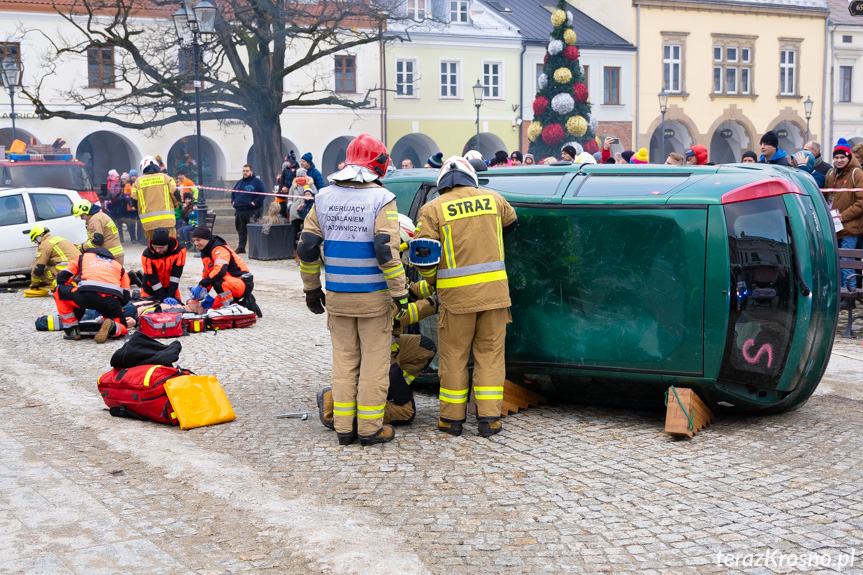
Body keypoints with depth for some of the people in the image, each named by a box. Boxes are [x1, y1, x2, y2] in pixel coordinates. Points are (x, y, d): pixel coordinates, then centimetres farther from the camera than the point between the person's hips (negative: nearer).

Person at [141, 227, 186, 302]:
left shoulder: (180, 251, -21)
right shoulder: (147, 255, -25)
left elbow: (175, 275, -22)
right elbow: (152, 279, -23)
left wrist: (170, 296, -27)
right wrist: (164, 299, -27)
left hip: (170, 287, 2)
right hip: (150, 287, -2)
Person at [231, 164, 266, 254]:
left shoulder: (257, 181, -4)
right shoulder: (240, 182, 18)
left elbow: (263, 193, -12)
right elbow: (233, 193, 30)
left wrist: (255, 202, -18)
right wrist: (233, 201, 13)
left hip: (252, 211, -7)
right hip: (239, 211, 7)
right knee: (241, 230, 12)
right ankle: (241, 247, 20)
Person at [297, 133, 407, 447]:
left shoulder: (323, 198, 5)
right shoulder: (382, 200, -11)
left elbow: (307, 248, 5)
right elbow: (386, 252, -17)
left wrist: (311, 289, 15)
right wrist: (400, 294, -11)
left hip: (337, 297, 4)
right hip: (374, 297, -4)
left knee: (344, 360, 13)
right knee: (374, 361, 5)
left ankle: (344, 426, 15)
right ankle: (370, 428, 8)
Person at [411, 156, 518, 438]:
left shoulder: (433, 209, -1)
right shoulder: (493, 199, 8)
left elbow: (422, 254, -6)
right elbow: (511, 223, 29)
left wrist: (433, 281, 13)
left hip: (457, 295, -2)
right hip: (494, 290, 2)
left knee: (453, 356, 10)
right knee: (490, 353, 10)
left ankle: (452, 418, 16)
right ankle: (489, 419, 9)